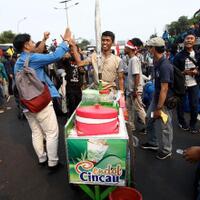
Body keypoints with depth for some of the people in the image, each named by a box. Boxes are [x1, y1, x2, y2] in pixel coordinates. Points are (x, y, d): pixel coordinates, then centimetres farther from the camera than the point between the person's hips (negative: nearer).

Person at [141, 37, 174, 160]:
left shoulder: (165, 66, -26)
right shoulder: (157, 63, 4)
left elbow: (164, 89, -27)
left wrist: (159, 108, -24)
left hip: (165, 101, -9)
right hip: (156, 98, 10)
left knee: (165, 126, 6)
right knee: (150, 119, 19)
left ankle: (166, 151, 26)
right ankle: (152, 143, 38)